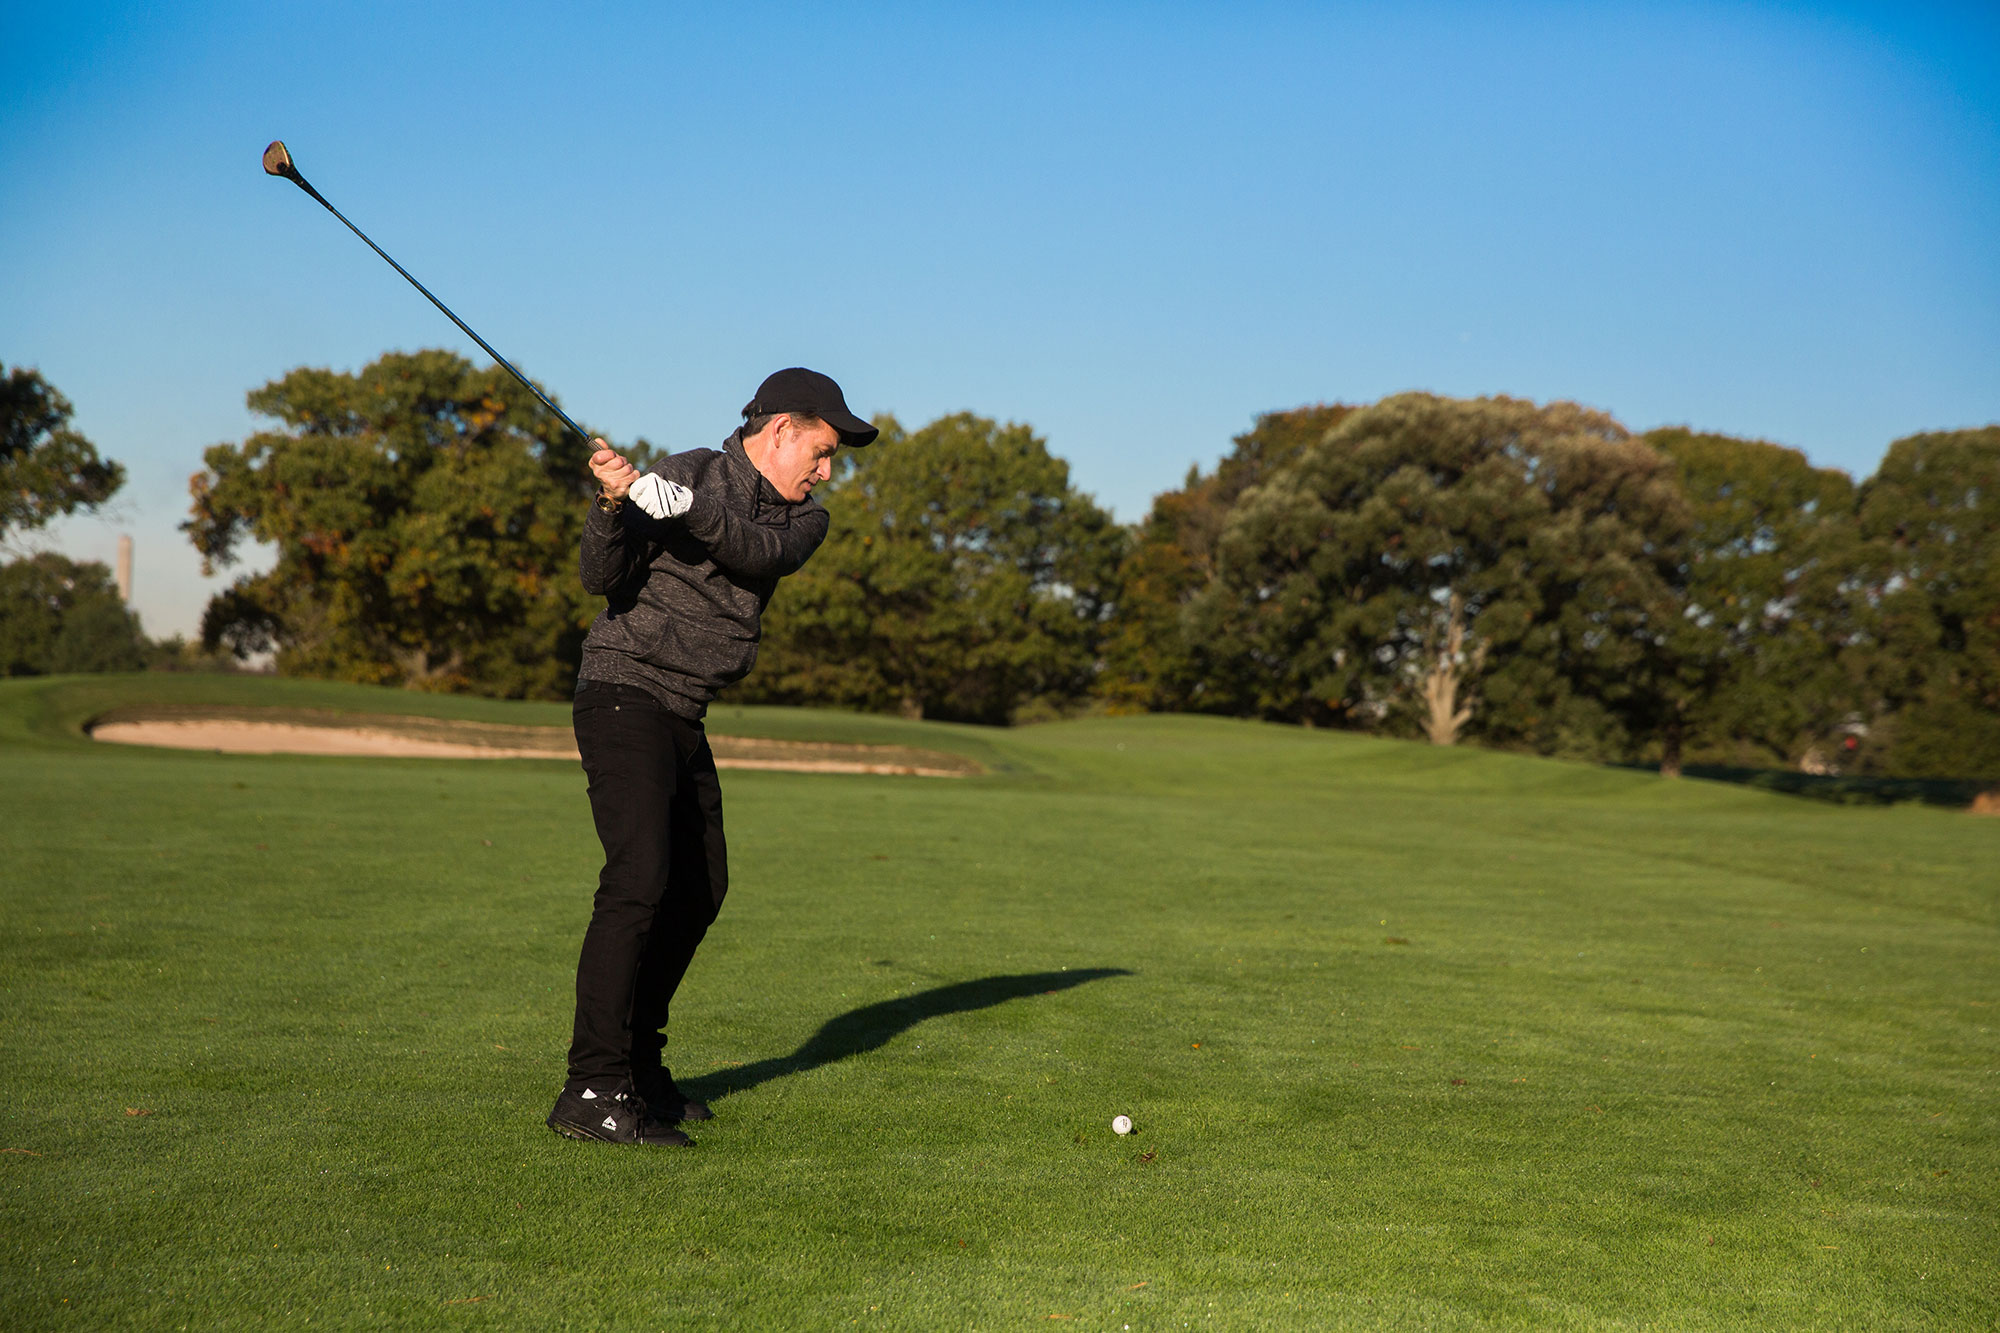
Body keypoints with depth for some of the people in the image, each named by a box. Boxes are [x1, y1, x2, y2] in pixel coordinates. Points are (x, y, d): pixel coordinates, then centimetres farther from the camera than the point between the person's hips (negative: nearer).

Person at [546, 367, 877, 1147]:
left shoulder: (802, 519, 9)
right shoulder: (691, 472, -8)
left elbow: (759, 553, -15)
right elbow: (603, 577, -17)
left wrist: (677, 504, -30)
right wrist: (613, 505, -35)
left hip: (683, 721, 8)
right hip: (625, 695, -8)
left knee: (699, 889, 13)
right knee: (639, 879, -20)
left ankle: (639, 1063, 25)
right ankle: (592, 1093, -20)